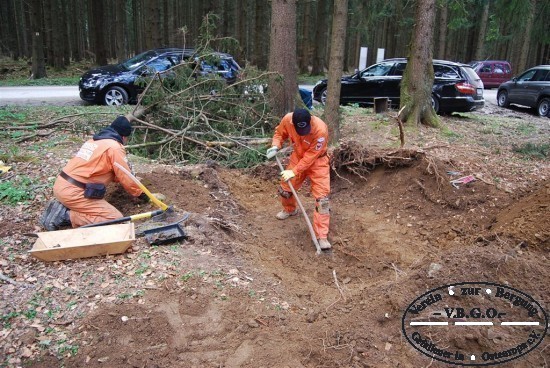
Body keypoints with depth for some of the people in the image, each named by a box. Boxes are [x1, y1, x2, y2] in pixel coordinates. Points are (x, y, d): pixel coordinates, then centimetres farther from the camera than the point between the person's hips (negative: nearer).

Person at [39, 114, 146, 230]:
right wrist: (139, 193, 12)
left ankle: (61, 207, 10)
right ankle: (66, 216, -10)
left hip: (60, 186, 9)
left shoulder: (94, 141, 18)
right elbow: (126, 178, -4)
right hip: (73, 192, -9)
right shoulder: (115, 147, -8)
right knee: (116, 219, -10)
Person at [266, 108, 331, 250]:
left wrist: (294, 172, -30)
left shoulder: (320, 130, -36)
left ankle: (322, 236, -7)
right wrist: (276, 146, -20)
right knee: (284, 188, 14)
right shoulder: (287, 119, -24)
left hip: (317, 161, -4)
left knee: (322, 197, -12)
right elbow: (279, 133, 0)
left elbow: (310, 156, -30)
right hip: (298, 157, 5)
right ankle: (289, 209, 48)